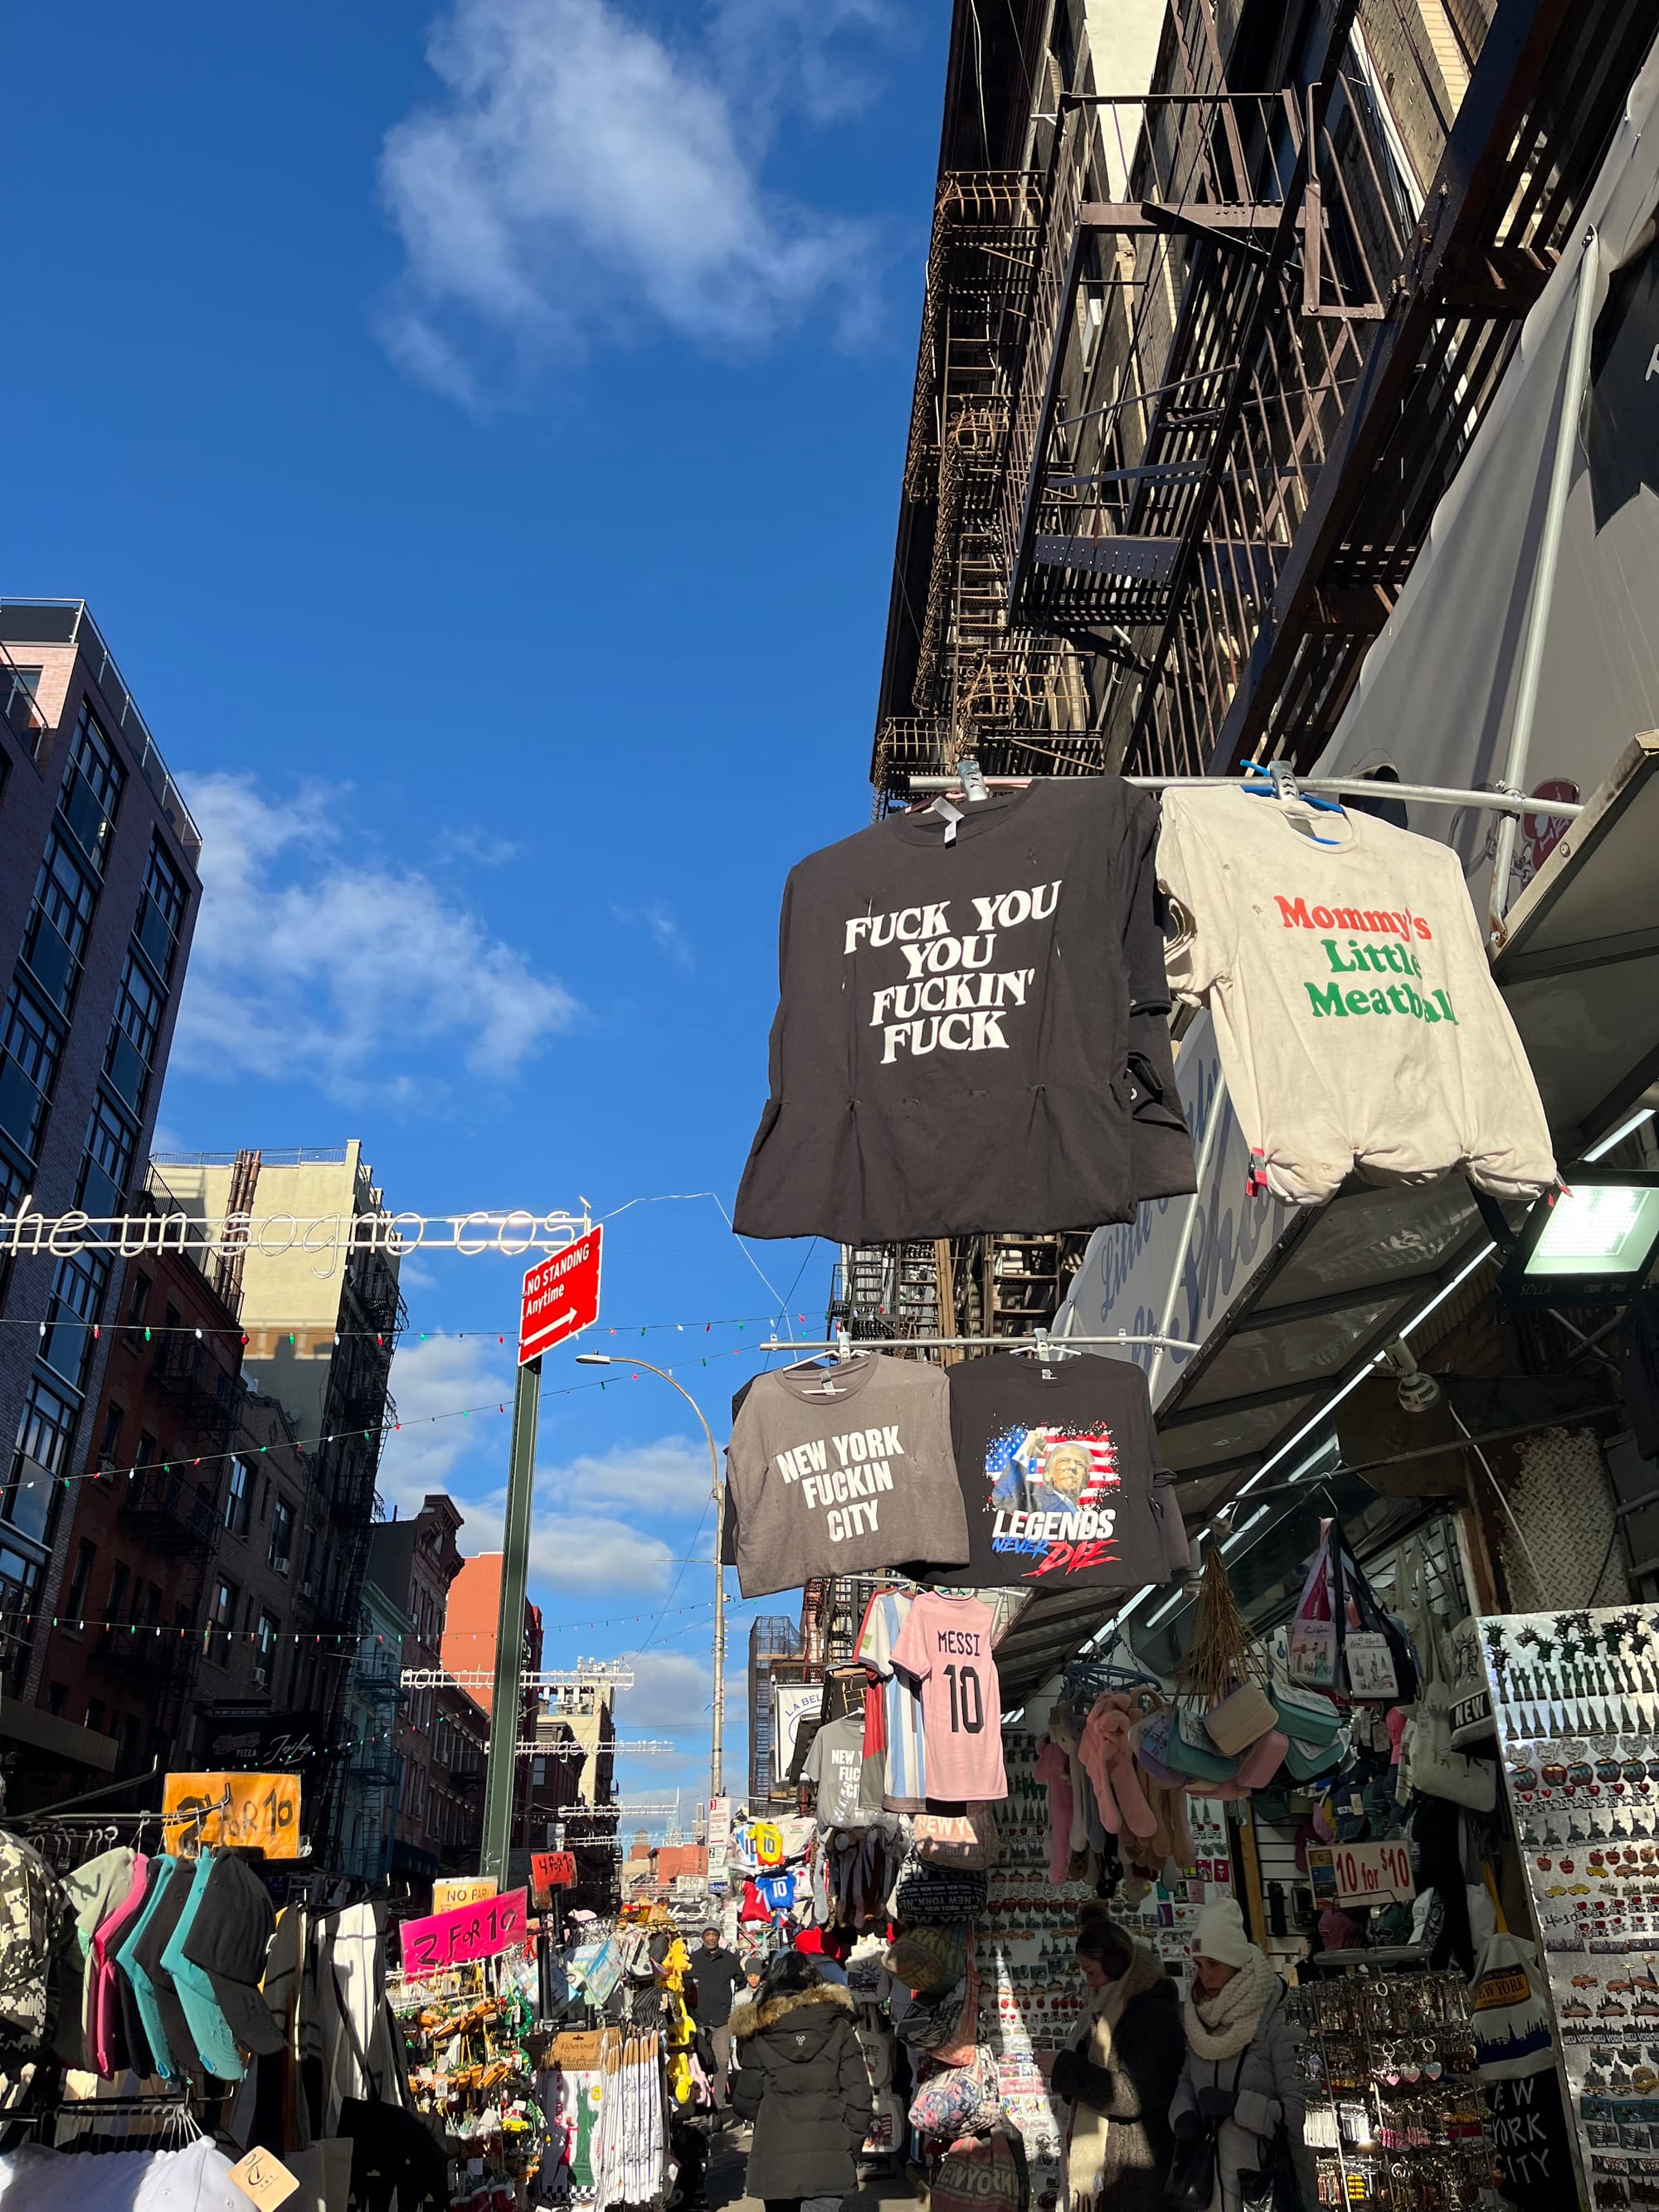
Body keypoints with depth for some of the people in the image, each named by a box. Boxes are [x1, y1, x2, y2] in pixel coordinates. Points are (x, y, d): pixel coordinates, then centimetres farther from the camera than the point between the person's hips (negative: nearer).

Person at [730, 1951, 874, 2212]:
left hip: (775, 2161, 0)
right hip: (829, 2160, 0)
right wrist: (851, 2146, 8)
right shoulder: (839, 2027, 0)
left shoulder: (757, 2035, -2)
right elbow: (859, 2095, -3)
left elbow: (745, 2103, 1)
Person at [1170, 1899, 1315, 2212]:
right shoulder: (1196, 2017, 3)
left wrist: (1236, 2104, -23)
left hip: (1263, 2180, -5)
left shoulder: (1277, 2021, -16)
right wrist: (1185, 2115, -7)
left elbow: (1300, 2110, -17)